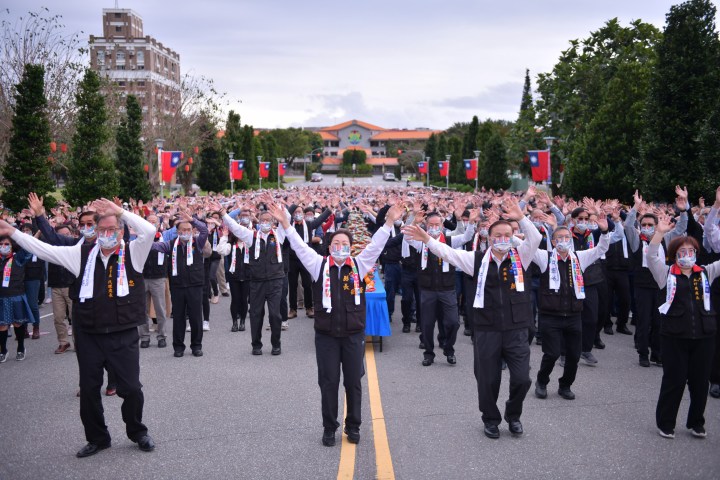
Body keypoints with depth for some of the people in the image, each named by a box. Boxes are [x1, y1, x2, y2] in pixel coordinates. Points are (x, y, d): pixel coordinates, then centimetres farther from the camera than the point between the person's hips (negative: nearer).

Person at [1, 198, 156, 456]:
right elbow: (46, 250, 8)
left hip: (124, 336, -3)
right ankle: (97, 438, 31)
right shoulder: (82, 253, 5)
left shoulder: (133, 252, -4)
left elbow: (149, 230, -20)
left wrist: (120, 211, -20)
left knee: (131, 388, 1)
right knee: (88, 390, 11)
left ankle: (137, 432, 27)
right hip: (88, 336, 3)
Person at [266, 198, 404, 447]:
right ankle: (329, 428, 21)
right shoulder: (319, 265, 1)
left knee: (353, 382, 9)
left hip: (353, 334, 1)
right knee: (328, 383, 7)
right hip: (326, 335, 0)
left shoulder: (358, 265, 3)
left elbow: (375, 245, -1)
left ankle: (353, 426, 25)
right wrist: (285, 223, -12)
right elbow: (300, 246, -3)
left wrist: (389, 222, -10)